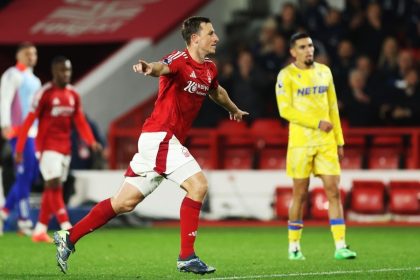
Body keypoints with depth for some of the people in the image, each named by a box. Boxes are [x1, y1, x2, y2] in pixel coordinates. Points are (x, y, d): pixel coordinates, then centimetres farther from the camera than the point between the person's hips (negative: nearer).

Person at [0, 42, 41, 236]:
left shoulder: (34, 80, 22)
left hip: (34, 132, 9)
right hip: (19, 131, -9)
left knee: (31, 176, 7)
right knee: (24, 176, -11)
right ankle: (24, 222, -9)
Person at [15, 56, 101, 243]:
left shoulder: (73, 95, 9)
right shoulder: (45, 93, -10)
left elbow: (80, 121, 11)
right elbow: (29, 121, -9)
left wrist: (91, 141, -6)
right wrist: (19, 149, -11)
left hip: (65, 148, 7)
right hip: (48, 147, -7)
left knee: (52, 189, 8)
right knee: (54, 185, -14)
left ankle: (40, 231, 14)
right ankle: (67, 228, -20)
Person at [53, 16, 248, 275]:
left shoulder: (209, 69, 13)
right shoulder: (180, 60, -14)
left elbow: (217, 91, 36)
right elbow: (162, 68, -37)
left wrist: (233, 109, 55)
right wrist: (150, 68, -61)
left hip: (168, 141, 9)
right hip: (160, 136, -9)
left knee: (126, 202, 9)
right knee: (198, 185, -17)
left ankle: (68, 238, 15)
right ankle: (187, 257, -13)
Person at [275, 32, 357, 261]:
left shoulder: (324, 71, 11)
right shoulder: (286, 76, -4)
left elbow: (332, 108, 16)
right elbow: (285, 110, -12)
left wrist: (339, 140, 13)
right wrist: (317, 123, -16)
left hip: (326, 141, 4)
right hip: (300, 141, -4)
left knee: (333, 191, -4)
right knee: (300, 194, 2)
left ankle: (340, 246, -5)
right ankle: (294, 247, 13)